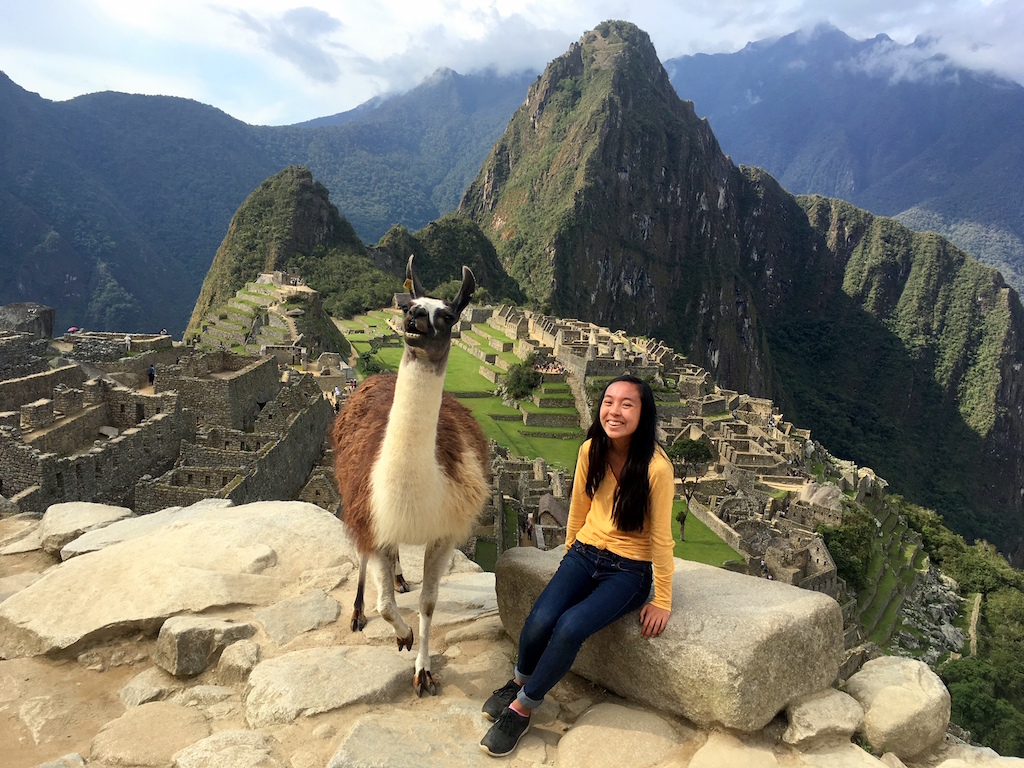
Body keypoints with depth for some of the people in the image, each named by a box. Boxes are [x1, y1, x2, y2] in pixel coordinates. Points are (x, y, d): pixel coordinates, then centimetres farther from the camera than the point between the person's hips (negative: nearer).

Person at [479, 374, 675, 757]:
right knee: (539, 622, -20)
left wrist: (662, 602, -7)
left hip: (629, 570, -4)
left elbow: (661, 537, -14)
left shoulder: (656, 467, -21)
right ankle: (518, 682, 13)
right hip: (585, 553, 4)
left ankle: (521, 708, -2)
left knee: (570, 627, -26)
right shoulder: (591, 450, -7)